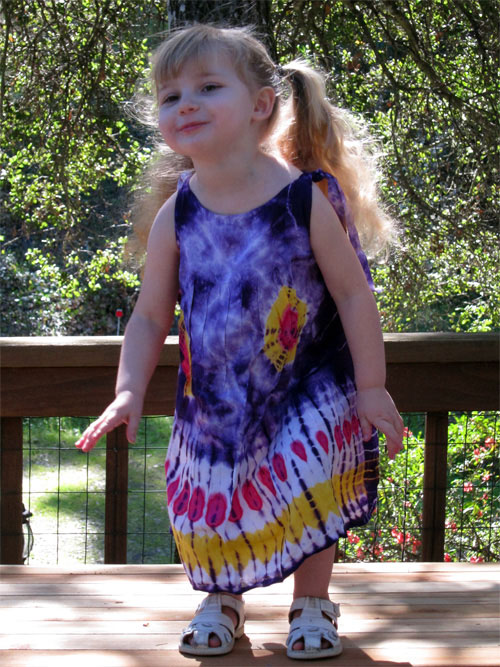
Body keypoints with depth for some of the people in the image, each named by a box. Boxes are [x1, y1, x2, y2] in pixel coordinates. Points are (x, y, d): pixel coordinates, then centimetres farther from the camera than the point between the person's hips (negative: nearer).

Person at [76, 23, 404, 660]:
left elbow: (353, 292, -9)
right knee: (214, 507, 8)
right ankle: (222, 598, 35)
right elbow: (150, 315, -1)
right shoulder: (176, 216, -10)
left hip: (305, 392, -2)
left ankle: (312, 605, 25)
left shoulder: (307, 199, -17)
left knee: (309, 499, -1)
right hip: (215, 398, 3)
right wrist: (129, 391, -10)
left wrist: (371, 387, -8)